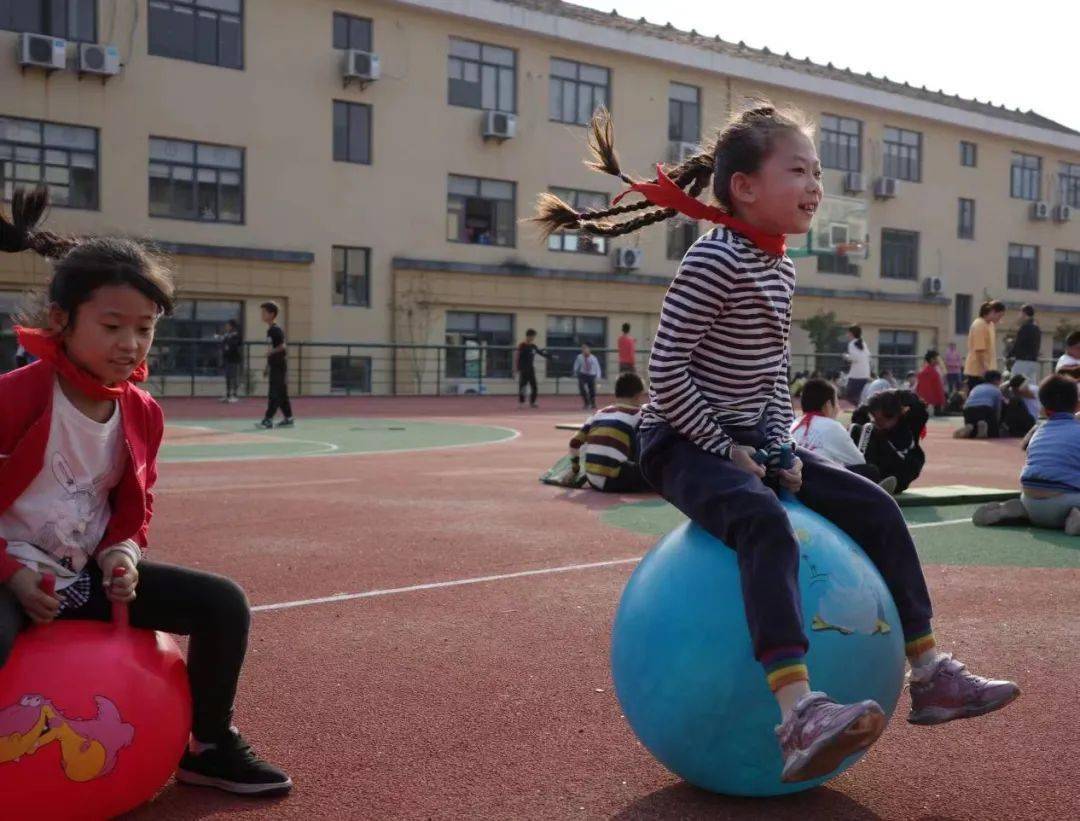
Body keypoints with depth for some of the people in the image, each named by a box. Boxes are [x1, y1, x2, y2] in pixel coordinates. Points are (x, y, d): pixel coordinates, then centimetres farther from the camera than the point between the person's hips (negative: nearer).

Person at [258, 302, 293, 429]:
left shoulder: (276, 330, -12)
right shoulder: (269, 330, 16)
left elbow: (282, 346, -20)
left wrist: (271, 352, -32)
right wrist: (267, 367, 22)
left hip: (280, 366, -9)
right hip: (274, 366, 9)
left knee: (275, 394, -8)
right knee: (281, 393, 11)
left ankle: (268, 419, -8)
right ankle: (288, 418, 16)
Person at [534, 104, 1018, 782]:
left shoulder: (781, 268, 11)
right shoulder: (716, 259, -18)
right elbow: (666, 371, -22)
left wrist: (779, 443, 4)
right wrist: (722, 447, -18)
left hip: (753, 439, 9)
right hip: (685, 442, -9)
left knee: (876, 508, 2)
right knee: (767, 525, -36)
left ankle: (930, 673, 11)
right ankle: (799, 713, -47)